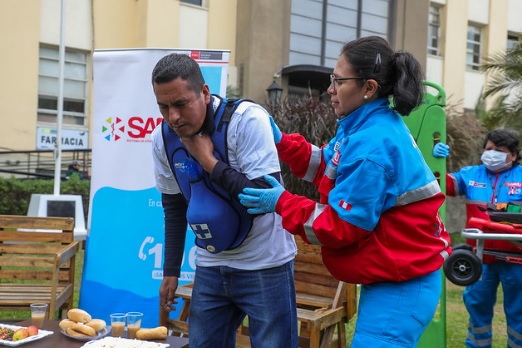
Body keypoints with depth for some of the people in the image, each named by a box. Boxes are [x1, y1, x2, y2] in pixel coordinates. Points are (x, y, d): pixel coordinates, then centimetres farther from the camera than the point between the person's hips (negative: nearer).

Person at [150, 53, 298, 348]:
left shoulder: (247, 119, -20)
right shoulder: (163, 138, -3)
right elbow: (174, 207, 9)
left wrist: (208, 160, -21)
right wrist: (171, 270, 9)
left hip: (264, 265, -5)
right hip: (210, 267, 5)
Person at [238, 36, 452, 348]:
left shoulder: (372, 146, -26)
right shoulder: (370, 126, 5)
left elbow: (342, 225, -22)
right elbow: (328, 166, 16)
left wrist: (282, 202, -16)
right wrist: (281, 141, 6)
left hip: (402, 285, -11)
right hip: (393, 276, 11)